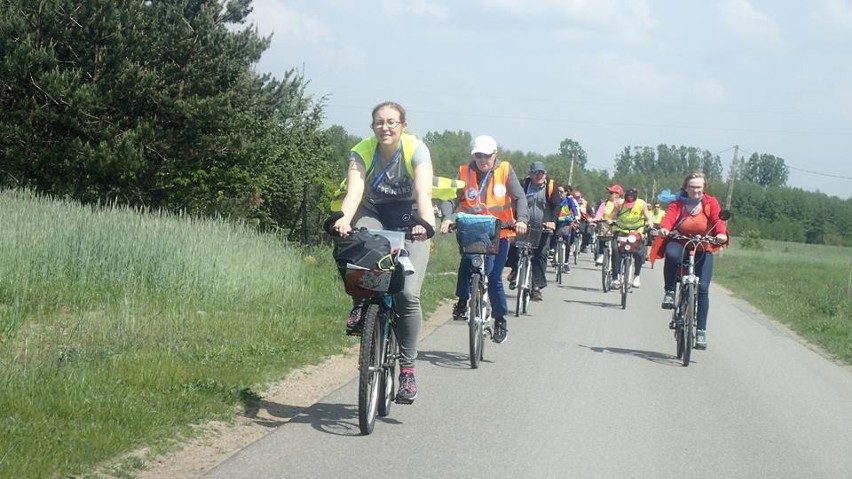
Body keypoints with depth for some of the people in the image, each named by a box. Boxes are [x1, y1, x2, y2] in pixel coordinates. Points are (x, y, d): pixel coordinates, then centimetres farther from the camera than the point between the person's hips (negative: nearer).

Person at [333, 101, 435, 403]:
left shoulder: (416, 149, -18)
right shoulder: (362, 152, -14)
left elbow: (423, 191, -31)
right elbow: (354, 190, -29)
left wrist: (425, 222, -51)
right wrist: (344, 219, -50)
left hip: (409, 220, -2)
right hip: (374, 215, 2)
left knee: (408, 294, -17)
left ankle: (407, 368, -6)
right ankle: (361, 303, -10)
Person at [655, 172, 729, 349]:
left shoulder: (711, 203, -2)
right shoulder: (678, 203, -4)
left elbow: (718, 219, -17)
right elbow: (669, 216, -22)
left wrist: (721, 233, -39)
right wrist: (664, 228, -45)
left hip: (703, 250, 1)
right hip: (680, 244, -1)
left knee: (702, 288, -11)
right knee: (672, 254, -39)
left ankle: (701, 331, -3)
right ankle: (669, 292, -18)